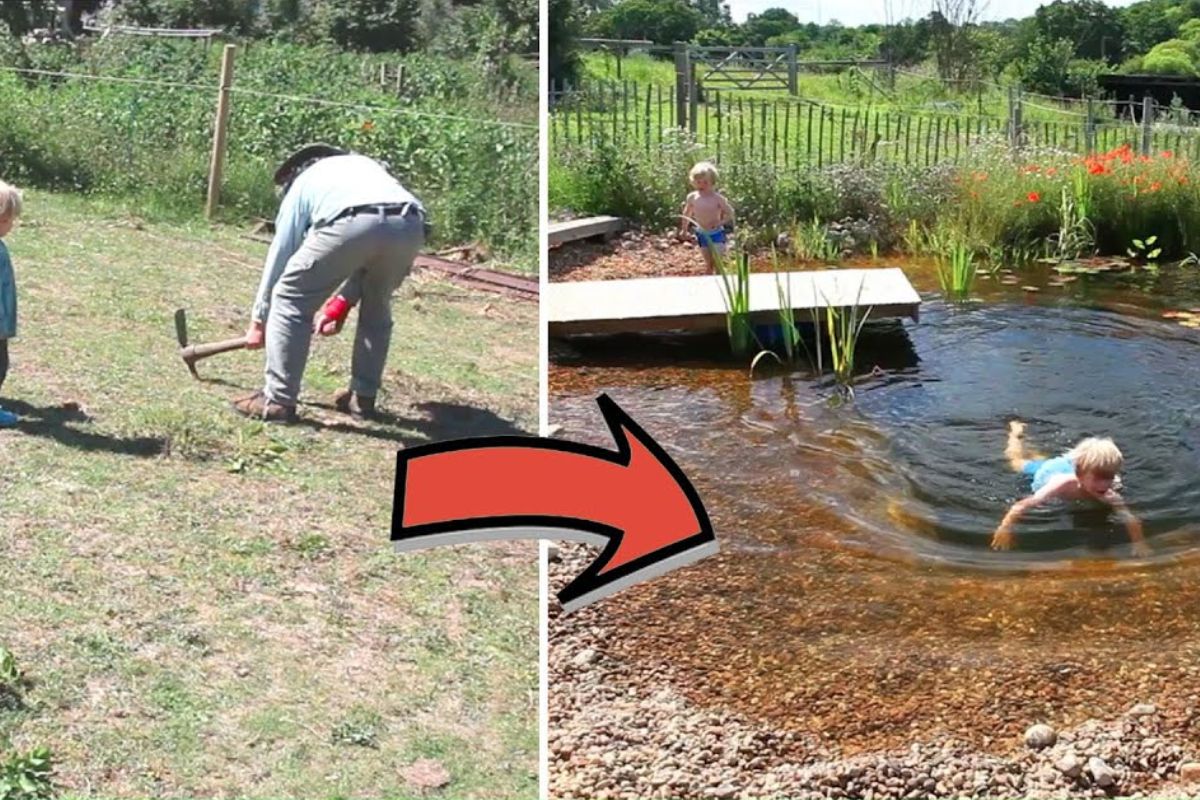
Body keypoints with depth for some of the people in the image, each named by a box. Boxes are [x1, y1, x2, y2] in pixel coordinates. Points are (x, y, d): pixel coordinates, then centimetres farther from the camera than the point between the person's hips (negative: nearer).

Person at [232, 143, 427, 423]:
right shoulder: (365, 165, 45)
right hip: (410, 224, 5)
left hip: (352, 222, -5)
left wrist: (258, 320, 41)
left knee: (290, 299, 12)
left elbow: (279, 254, 33)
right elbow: (371, 253, 40)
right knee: (377, 308, 30)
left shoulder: (302, 184, 33)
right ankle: (363, 396, 34)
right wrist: (342, 303, 42)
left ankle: (278, 400, 11)